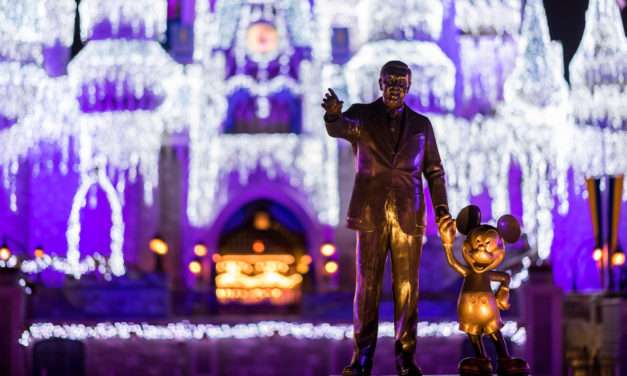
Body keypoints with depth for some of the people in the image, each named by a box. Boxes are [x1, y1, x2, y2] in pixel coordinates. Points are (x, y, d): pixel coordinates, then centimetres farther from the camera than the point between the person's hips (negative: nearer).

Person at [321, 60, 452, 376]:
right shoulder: (362, 115, 5)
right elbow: (338, 128, -18)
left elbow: (434, 171, 13)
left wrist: (441, 208, -2)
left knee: (407, 288, 0)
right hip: (371, 214, -2)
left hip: (409, 216, 2)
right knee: (367, 287, -1)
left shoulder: (421, 124, 12)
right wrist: (334, 115, -43)